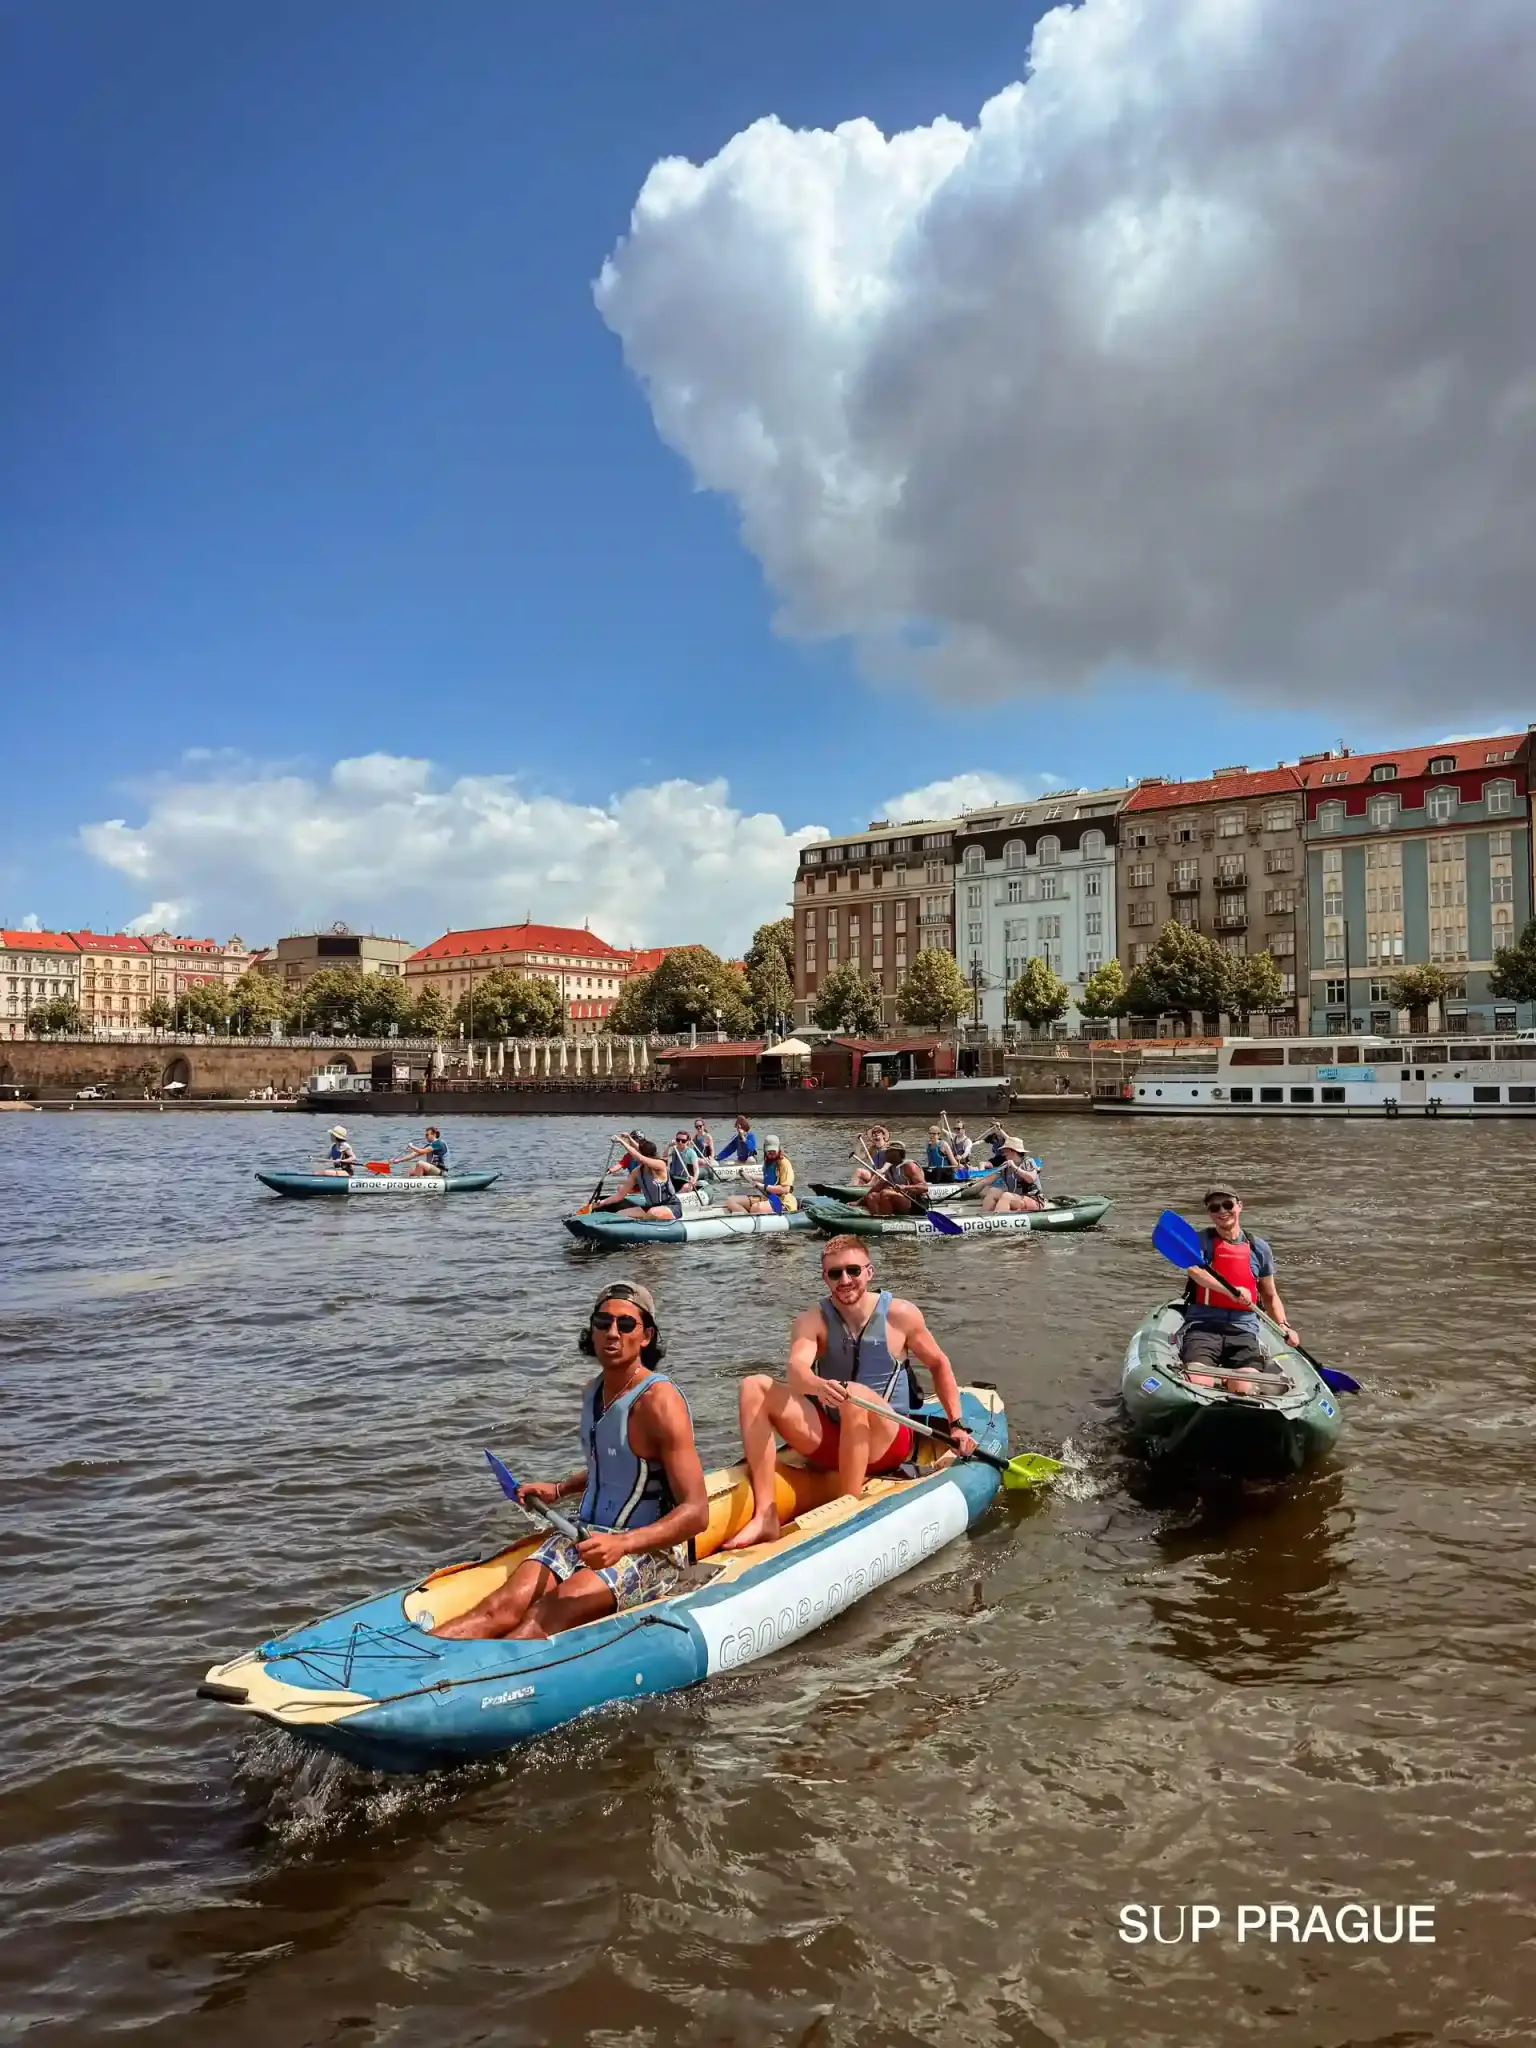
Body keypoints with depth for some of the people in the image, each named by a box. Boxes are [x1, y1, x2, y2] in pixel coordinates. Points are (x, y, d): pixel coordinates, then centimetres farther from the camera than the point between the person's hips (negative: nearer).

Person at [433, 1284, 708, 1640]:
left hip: (649, 1548, -7)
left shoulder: (658, 1401, -17)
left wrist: (623, 1543, -34)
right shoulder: (593, 1391, 8)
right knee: (503, 1607, -18)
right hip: (587, 1535, 7)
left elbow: (695, 1512, -23)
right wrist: (559, 1489, 14)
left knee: (545, 1618, -29)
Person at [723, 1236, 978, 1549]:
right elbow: (796, 1370, -24)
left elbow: (938, 1364, 9)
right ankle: (765, 1517, -26)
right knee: (755, 1387, -16)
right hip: (829, 1441, 3)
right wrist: (817, 1386, -46)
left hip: (888, 1442, -3)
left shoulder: (900, 1315, -5)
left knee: (856, 1396, -36)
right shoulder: (812, 1322, -4)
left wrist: (956, 1425, 5)